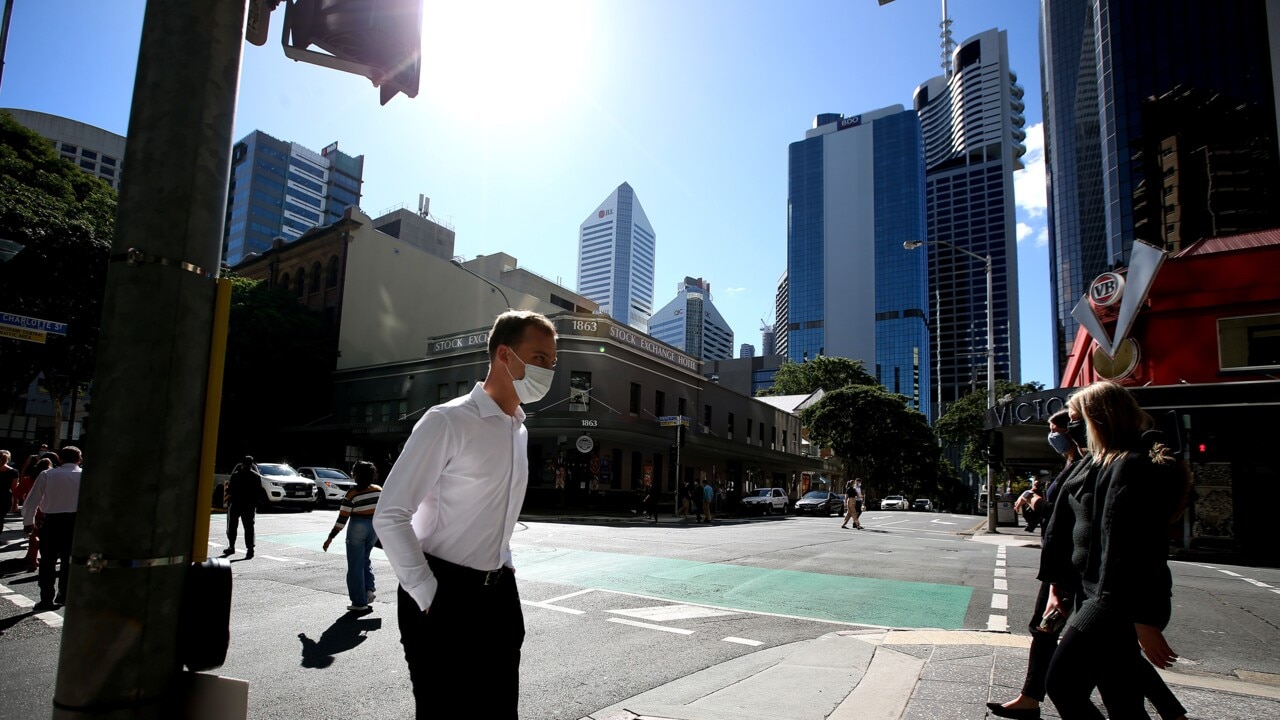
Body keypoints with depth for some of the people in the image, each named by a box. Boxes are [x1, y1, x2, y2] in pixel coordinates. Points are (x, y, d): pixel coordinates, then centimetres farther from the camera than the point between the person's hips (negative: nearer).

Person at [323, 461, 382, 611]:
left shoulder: (352, 493, -13)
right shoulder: (379, 491, 0)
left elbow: (343, 518, -14)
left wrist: (330, 537, -8)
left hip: (357, 528, -5)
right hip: (374, 527, 5)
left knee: (355, 566, 5)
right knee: (365, 559, 25)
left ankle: (359, 603, 9)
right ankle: (369, 589, 10)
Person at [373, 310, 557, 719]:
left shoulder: (519, 431, 9)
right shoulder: (447, 421, -15)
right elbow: (389, 516, -17)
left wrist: (503, 564, 11)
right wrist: (428, 596, -17)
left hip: (498, 595, 7)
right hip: (443, 597, -7)